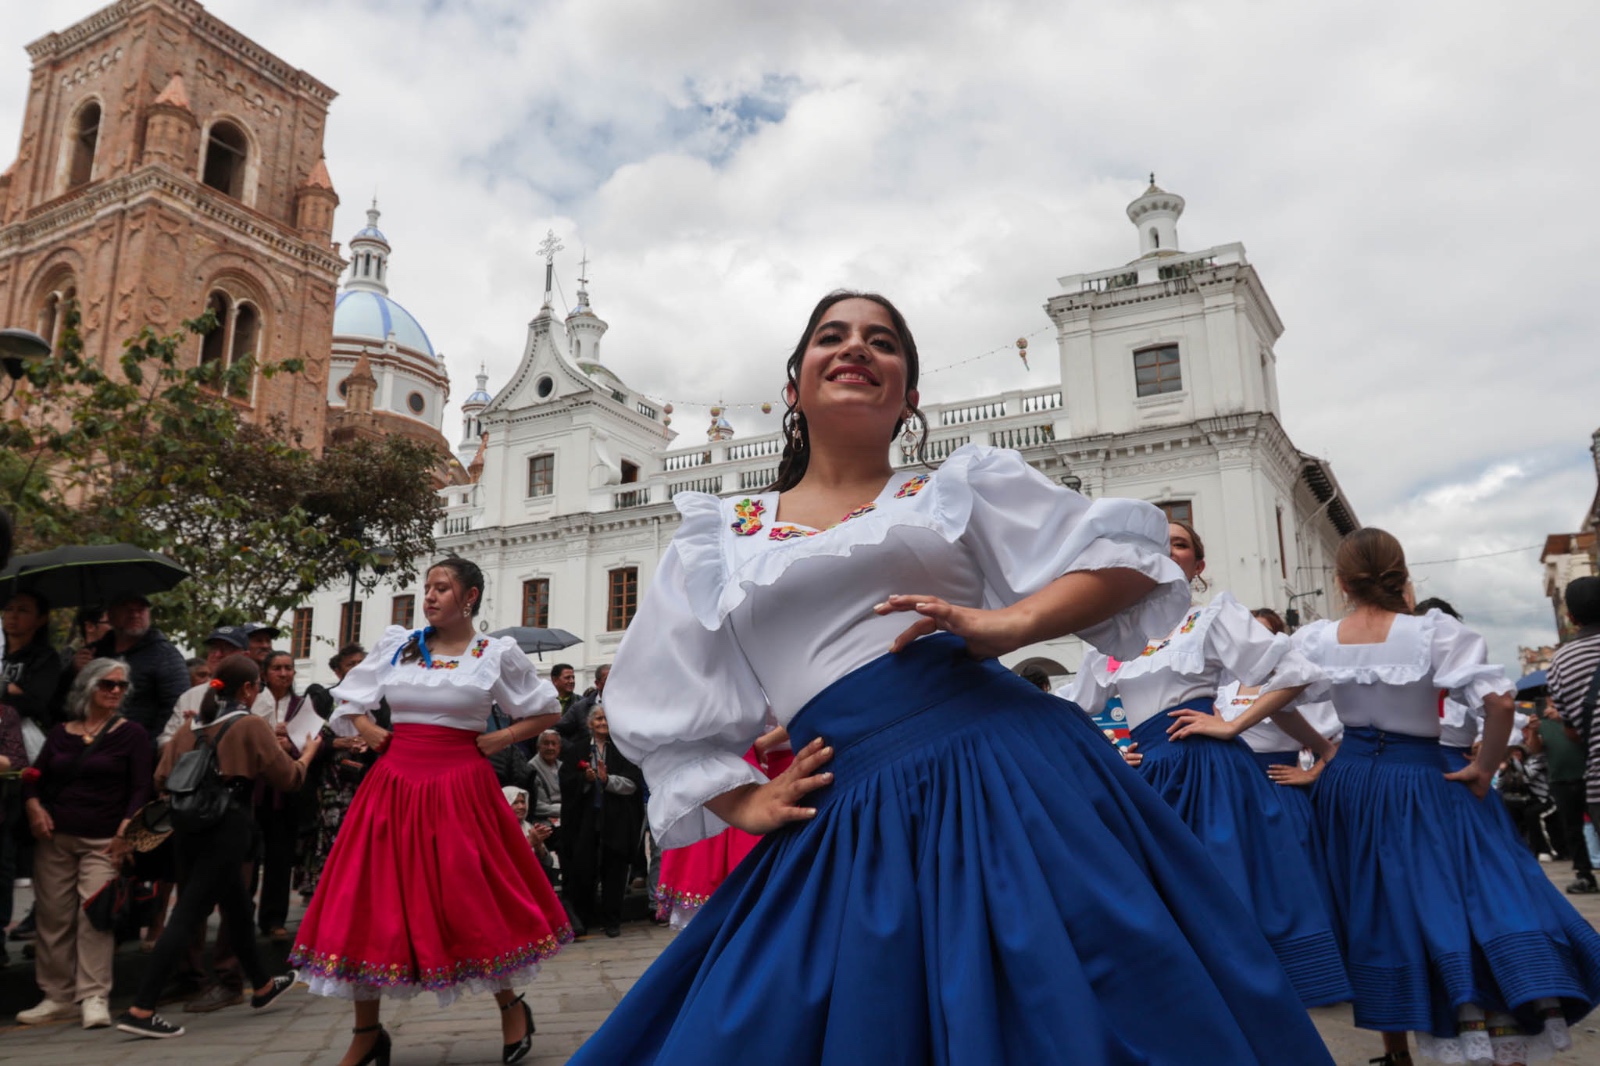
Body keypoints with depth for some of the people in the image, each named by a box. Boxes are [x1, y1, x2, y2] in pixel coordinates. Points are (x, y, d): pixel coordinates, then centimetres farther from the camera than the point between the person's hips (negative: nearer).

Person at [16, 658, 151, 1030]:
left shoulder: (131, 733, 3)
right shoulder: (61, 732, 12)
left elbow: (140, 789, -2)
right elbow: (34, 777, 15)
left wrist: (125, 831, -13)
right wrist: (33, 806, -6)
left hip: (103, 841, -3)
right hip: (55, 837, 3)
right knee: (52, 916, 4)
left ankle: (94, 997, -6)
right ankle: (58, 996, 17)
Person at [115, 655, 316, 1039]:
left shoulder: (192, 724, 9)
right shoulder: (250, 726, -8)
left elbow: (163, 777, 9)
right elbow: (289, 777, -4)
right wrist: (309, 752, 15)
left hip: (190, 825, 7)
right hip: (227, 827, -7)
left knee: (237, 905, 20)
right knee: (188, 914, -5)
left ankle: (262, 985, 36)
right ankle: (140, 1010, -7)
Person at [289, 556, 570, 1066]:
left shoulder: (498, 654, 0)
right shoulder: (396, 645, 7)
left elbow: (545, 710, 9)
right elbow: (349, 698, 20)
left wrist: (499, 739, -2)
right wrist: (366, 730, 3)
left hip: (460, 786, -3)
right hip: (394, 784, 3)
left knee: (474, 904, 1)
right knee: (370, 902, 3)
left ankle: (511, 1008, 24)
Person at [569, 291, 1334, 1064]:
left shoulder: (959, 487, 11)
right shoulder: (720, 538, 15)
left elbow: (1130, 552, 6)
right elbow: (660, 717, 19)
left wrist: (1011, 622, -11)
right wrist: (746, 805, 4)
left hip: (1010, 771, -1)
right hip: (851, 826, 2)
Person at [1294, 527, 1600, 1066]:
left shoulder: (1314, 639, -4)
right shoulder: (1433, 631, -13)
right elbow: (1499, 701, -19)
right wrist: (1485, 769, -5)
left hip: (1348, 784, 4)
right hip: (1417, 783, -4)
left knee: (1373, 915, 15)